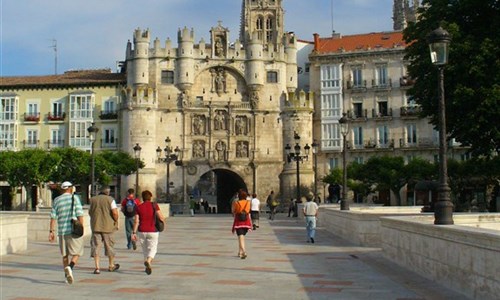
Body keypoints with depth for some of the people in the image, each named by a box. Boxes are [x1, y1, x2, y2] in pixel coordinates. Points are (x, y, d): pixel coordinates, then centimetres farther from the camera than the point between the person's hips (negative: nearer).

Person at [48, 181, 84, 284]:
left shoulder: (56, 200, 8)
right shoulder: (75, 198, -2)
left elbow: (53, 217, 4)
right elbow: (80, 215, -8)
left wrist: (51, 231, 6)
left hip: (62, 231, 4)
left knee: (65, 254, 15)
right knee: (76, 253, 3)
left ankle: (67, 276, 16)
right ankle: (70, 267, -23)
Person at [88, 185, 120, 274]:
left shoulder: (93, 199, 5)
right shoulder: (110, 199, -6)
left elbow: (90, 213, 13)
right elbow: (115, 213, -15)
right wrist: (116, 222, 1)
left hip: (95, 226, 2)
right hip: (107, 226, -2)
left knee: (96, 246, 3)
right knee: (109, 246, 12)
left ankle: (97, 267, -6)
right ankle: (111, 266, 26)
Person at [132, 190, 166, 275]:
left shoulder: (139, 207, -1)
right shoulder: (154, 205, -7)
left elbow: (136, 221, -5)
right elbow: (161, 217, -15)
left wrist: (134, 233, -2)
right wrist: (163, 220, 7)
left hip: (141, 232, 2)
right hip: (152, 231, -2)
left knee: (145, 249, 18)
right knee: (152, 249, 4)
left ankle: (148, 266, 24)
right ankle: (148, 261, -25)